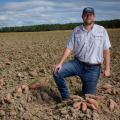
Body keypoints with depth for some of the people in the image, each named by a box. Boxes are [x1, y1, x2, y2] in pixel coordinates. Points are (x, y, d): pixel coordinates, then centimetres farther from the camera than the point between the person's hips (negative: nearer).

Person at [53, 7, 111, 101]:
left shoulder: (102, 30, -1)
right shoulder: (76, 30, 1)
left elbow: (106, 50, -1)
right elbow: (69, 48, -1)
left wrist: (107, 68, -5)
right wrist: (60, 63, -11)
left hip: (93, 69, -1)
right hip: (77, 63, 1)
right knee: (57, 73, -18)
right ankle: (66, 98, 2)